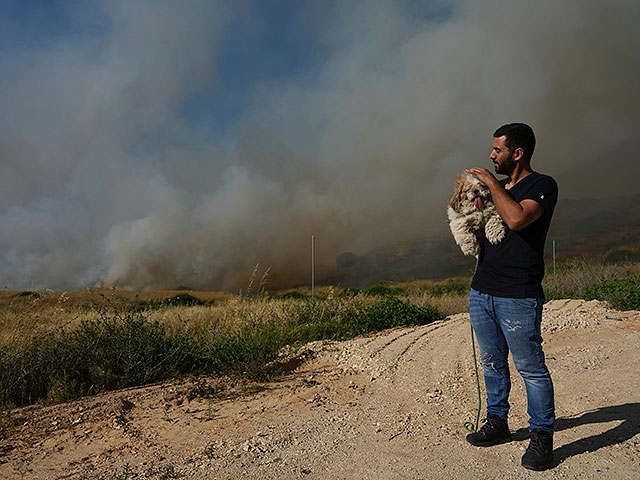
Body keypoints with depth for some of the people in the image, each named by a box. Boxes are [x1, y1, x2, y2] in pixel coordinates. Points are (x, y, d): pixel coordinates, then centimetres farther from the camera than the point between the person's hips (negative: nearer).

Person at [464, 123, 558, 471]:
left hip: (517, 297, -7)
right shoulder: (495, 189, 18)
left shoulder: (543, 185, -5)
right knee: (492, 363, 15)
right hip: (481, 290, 7)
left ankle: (541, 436, 16)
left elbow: (517, 219, -25)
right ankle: (497, 423, 29)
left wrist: (491, 183, -13)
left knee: (531, 368, 1)